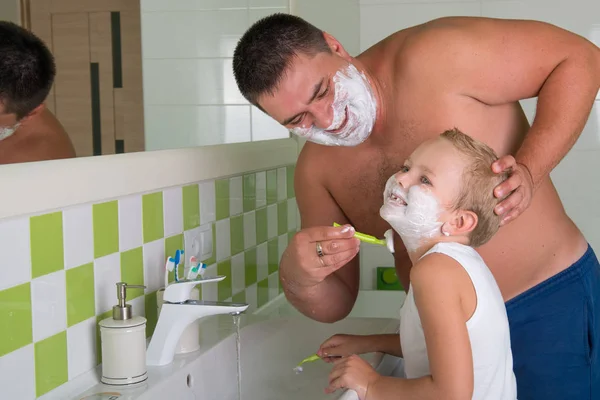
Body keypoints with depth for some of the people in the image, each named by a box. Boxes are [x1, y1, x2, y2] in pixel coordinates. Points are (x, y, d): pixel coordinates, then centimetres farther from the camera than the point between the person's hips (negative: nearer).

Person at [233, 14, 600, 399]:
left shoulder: (430, 58, -22)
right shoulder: (317, 168, -4)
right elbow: (335, 304, 2)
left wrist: (529, 172, -29)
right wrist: (298, 280, -23)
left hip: (549, 301, -5)